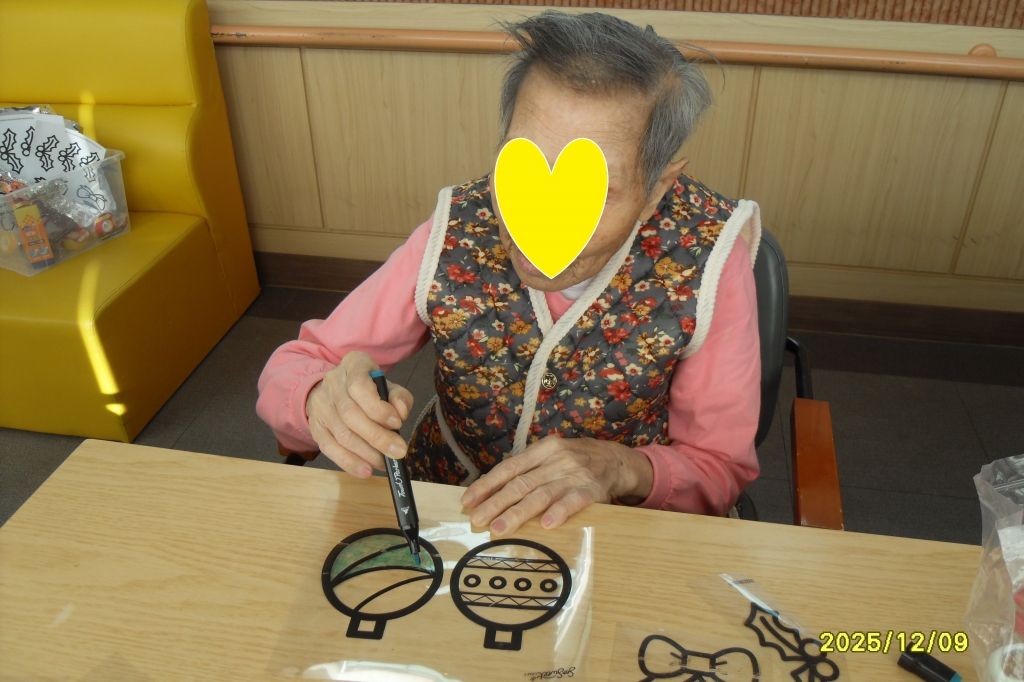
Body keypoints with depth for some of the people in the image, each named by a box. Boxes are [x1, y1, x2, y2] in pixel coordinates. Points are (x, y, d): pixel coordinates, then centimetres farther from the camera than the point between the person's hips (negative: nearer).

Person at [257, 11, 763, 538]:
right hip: (444, 511, 1)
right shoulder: (456, 237, -18)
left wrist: (619, 468, -31)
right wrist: (324, 398, -33)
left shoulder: (706, 258, -21)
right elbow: (291, 367, -9)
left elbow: (721, 466, -10)